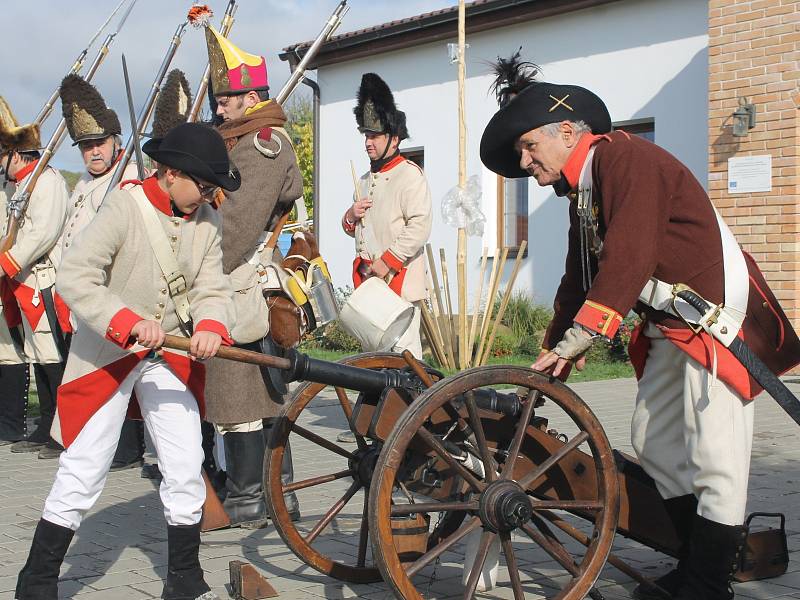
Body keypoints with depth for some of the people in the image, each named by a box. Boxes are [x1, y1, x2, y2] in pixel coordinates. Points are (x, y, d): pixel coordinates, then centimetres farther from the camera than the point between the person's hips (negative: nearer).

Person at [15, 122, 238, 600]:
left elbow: (212, 287, -6)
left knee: (186, 472, 5)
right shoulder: (125, 206, -18)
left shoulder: (208, 220, 0)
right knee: (84, 472, -2)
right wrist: (129, 322, -37)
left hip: (171, 357, 5)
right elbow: (74, 278, -25)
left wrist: (211, 326, -28)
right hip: (107, 355, -5)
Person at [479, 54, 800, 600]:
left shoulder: (626, 158, -17)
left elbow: (628, 258, -27)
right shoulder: (583, 191, 13)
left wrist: (575, 340, -26)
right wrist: (555, 355, 11)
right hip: (670, 330, 11)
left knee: (714, 462, -8)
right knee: (654, 446, 12)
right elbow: (580, 278, 16)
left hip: (720, 321, -10)